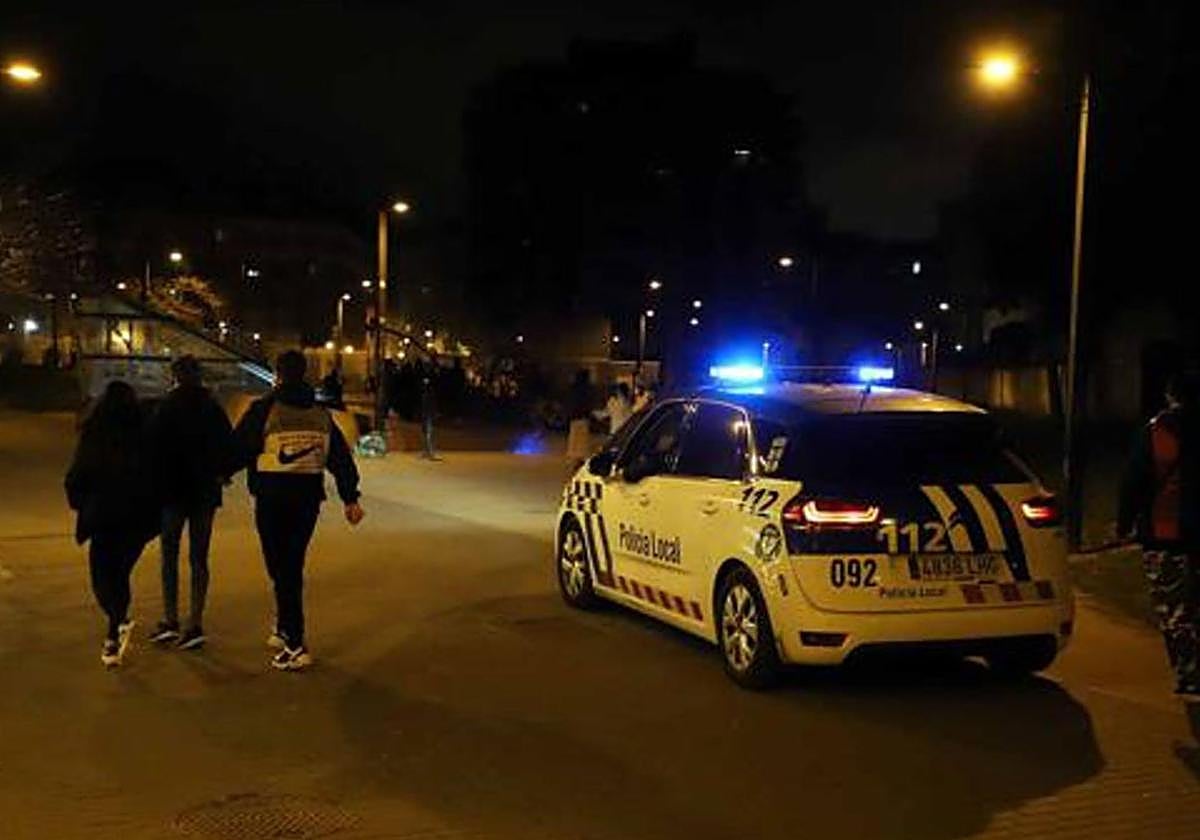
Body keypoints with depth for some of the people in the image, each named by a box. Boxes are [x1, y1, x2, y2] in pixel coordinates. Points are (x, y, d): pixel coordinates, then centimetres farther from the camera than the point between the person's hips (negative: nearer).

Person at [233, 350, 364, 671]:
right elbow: (341, 457, 9)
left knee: (281, 569, -1)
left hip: (273, 498, -5)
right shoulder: (320, 414, 9)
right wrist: (350, 498, 13)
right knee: (293, 566, 18)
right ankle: (285, 630, 31)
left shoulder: (264, 409, -7)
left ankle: (295, 646, -5)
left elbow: (240, 449, -3)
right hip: (308, 499, 5)